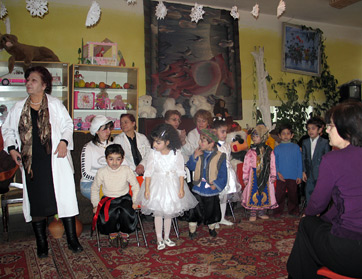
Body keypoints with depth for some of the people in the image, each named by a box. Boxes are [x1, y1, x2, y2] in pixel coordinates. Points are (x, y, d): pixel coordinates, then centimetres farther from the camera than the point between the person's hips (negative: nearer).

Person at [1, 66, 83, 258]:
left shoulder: (55, 104, 2)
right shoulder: (19, 108, 9)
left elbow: (68, 125, 5)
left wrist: (64, 141, -12)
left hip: (55, 160, -2)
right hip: (31, 162, 3)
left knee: (64, 196, -3)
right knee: (36, 201, 6)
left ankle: (72, 239, 10)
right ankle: (41, 243, 20)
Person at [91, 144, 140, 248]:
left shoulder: (126, 170, -6)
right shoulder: (101, 172, -5)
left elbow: (135, 186, 4)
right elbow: (95, 189, 8)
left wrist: (135, 201, 0)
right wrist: (95, 204, 6)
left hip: (124, 198, 0)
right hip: (108, 199, 0)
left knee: (127, 213, -31)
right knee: (109, 214, -31)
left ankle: (124, 233, 1)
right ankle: (112, 233, 3)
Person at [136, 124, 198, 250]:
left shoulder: (177, 154, -11)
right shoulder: (153, 154, -11)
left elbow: (180, 172, -4)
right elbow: (148, 172, -7)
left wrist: (181, 188, -6)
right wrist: (147, 189, -9)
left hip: (172, 185, 1)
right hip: (157, 185, 0)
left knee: (169, 213, 13)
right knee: (158, 213, 6)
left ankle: (166, 237, 30)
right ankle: (159, 239, 20)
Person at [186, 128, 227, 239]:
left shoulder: (220, 156, -9)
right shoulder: (198, 153, 2)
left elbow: (223, 175, -8)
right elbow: (190, 167, 0)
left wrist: (216, 184, -19)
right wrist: (194, 157, -14)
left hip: (212, 190, -1)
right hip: (198, 189, 2)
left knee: (212, 210, 13)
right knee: (195, 210, 6)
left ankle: (211, 228, 38)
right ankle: (192, 229, 26)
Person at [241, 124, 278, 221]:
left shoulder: (269, 151, 4)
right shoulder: (251, 151, -1)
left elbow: (272, 164, 6)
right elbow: (246, 164, -1)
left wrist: (273, 176, 2)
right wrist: (245, 177, -4)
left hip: (265, 175, 2)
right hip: (254, 175, -1)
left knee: (265, 193, 6)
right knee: (253, 193, -1)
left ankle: (262, 212, 22)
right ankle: (253, 213, 10)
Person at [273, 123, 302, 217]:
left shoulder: (296, 147, 4)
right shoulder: (277, 148, 4)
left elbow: (299, 162, 4)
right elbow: (275, 163, 5)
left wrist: (299, 176, -1)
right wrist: (278, 173, -10)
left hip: (293, 177, 0)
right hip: (281, 177, 0)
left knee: (293, 194, 10)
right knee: (279, 195, 1)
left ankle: (293, 210, 27)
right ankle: (278, 211, 14)